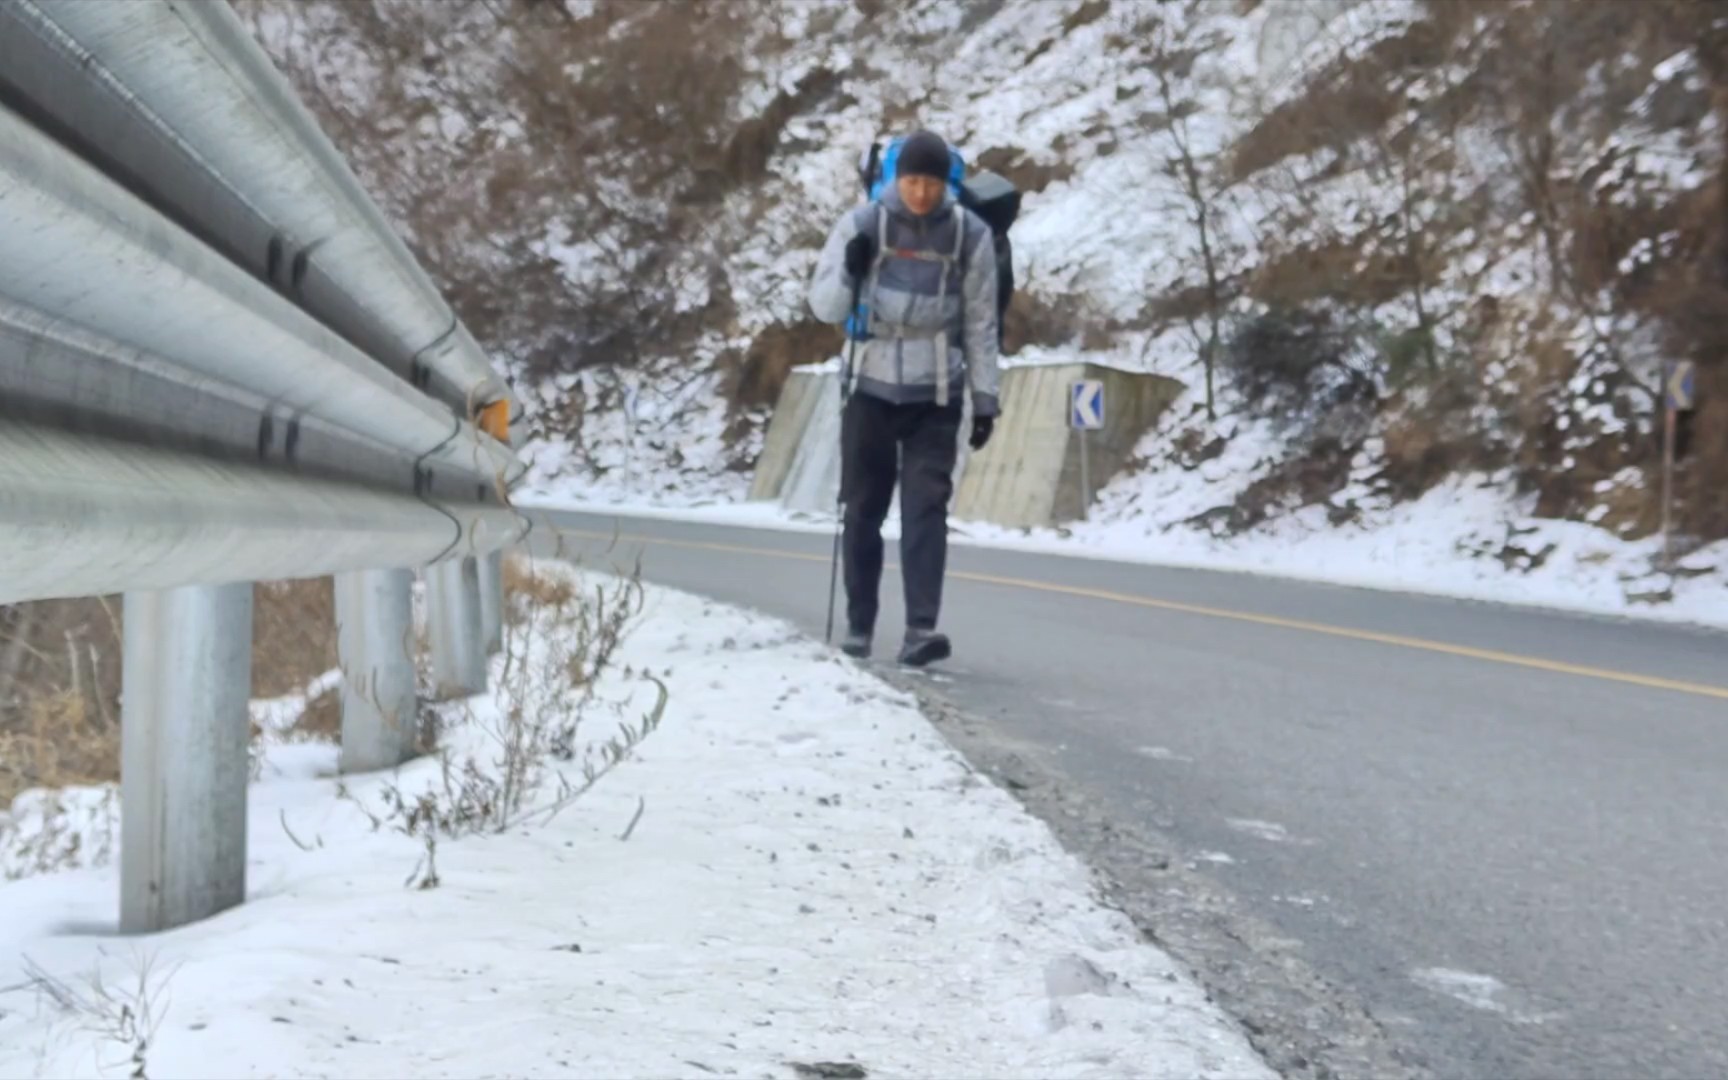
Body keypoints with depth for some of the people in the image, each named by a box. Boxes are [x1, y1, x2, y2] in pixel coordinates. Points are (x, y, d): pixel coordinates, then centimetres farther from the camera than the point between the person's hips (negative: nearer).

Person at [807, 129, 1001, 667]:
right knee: (863, 509, 7)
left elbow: (981, 322, 3)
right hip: (871, 388, 1)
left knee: (926, 507, -11)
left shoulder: (969, 234, -2)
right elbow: (824, 306, 0)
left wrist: (985, 397, 1)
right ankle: (859, 625, 18)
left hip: (935, 396, -1)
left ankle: (921, 630, -15)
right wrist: (849, 273, -20)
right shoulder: (862, 224, -4)